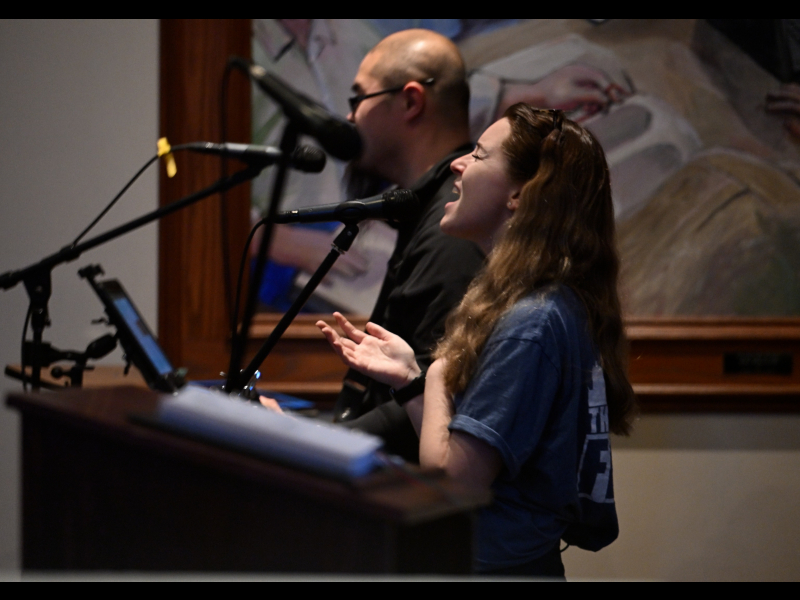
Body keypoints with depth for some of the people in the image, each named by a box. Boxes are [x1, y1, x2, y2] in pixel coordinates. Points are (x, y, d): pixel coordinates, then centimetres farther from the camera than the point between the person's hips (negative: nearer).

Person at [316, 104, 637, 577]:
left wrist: (437, 377, -8)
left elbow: (451, 482, -22)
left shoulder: (531, 325, -20)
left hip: (495, 563, -9)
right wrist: (409, 378, 5)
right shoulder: (557, 308, 10)